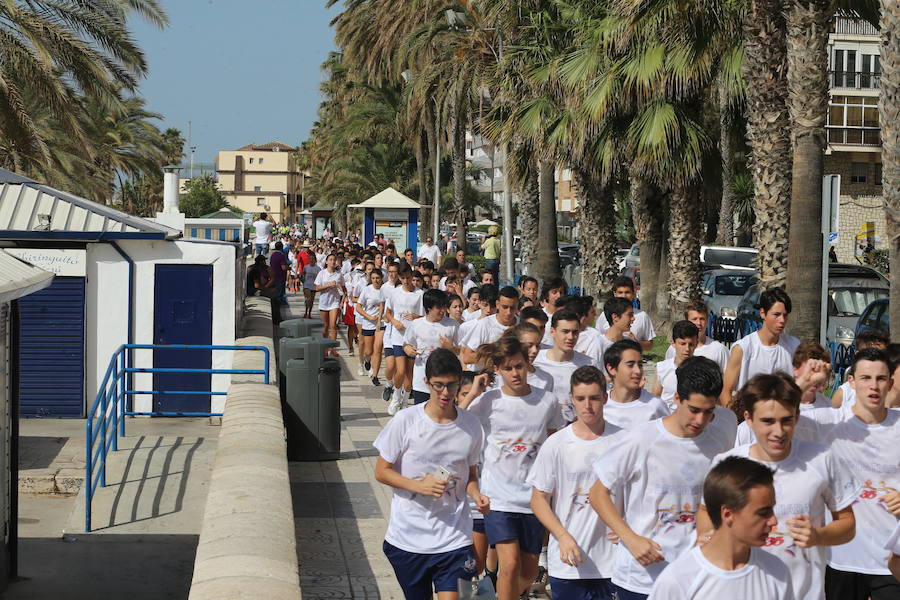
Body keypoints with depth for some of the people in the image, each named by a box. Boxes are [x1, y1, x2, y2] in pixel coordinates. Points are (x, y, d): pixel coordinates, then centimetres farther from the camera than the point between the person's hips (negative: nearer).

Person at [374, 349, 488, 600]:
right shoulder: (406, 421, -9)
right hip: (407, 537, 0)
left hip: (453, 539, 1)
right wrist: (419, 486, -18)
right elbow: (381, 471, -3)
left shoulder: (471, 426, 0)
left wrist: (476, 495, -9)